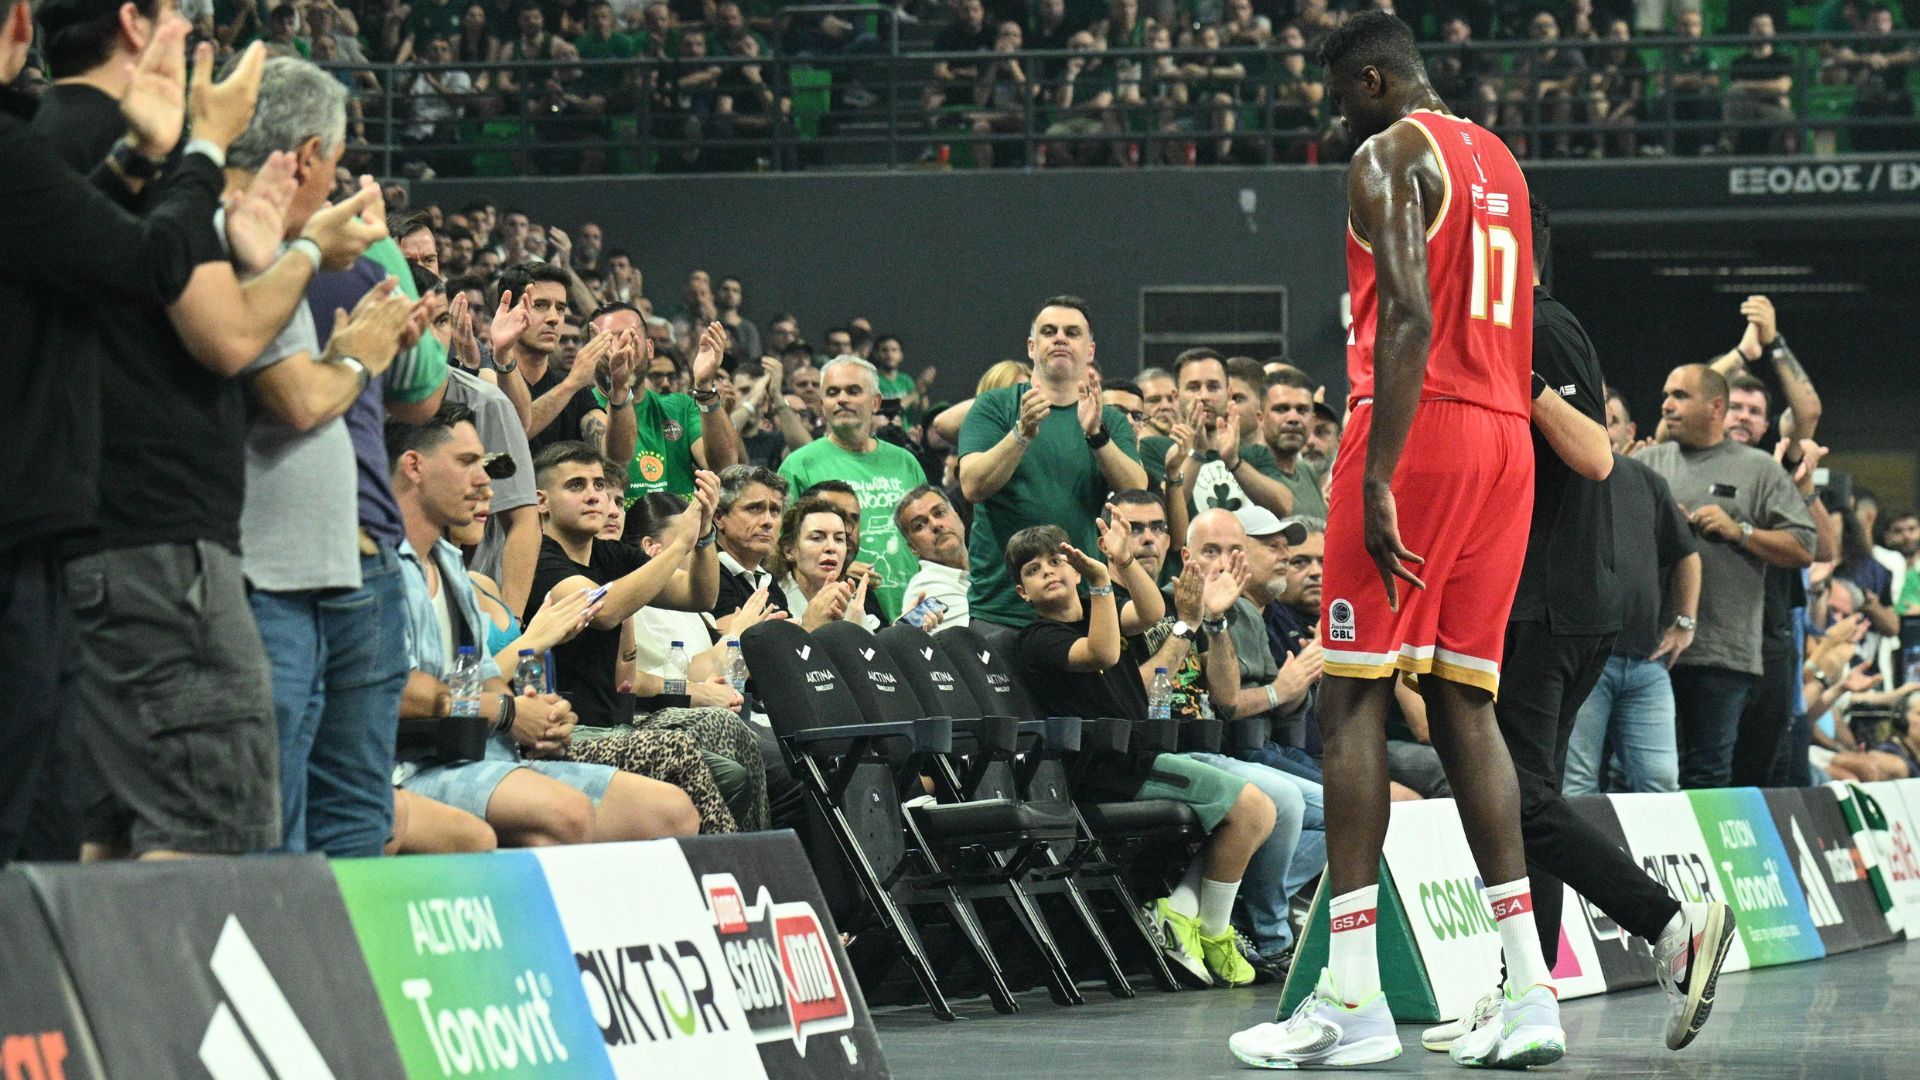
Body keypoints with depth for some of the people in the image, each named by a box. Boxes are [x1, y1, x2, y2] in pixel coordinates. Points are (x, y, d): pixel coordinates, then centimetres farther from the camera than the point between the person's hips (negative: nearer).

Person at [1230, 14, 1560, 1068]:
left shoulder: (1388, 158, -6)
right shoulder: (1499, 162, 21)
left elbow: (1409, 318, -18)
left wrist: (1377, 479, -23)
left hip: (1421, 426, -8)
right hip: (1506, 437, 8)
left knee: (1353, 697, -5)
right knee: (1464, 701, 9)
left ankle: (1351, 1001, -11)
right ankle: (1529, 993, 2)